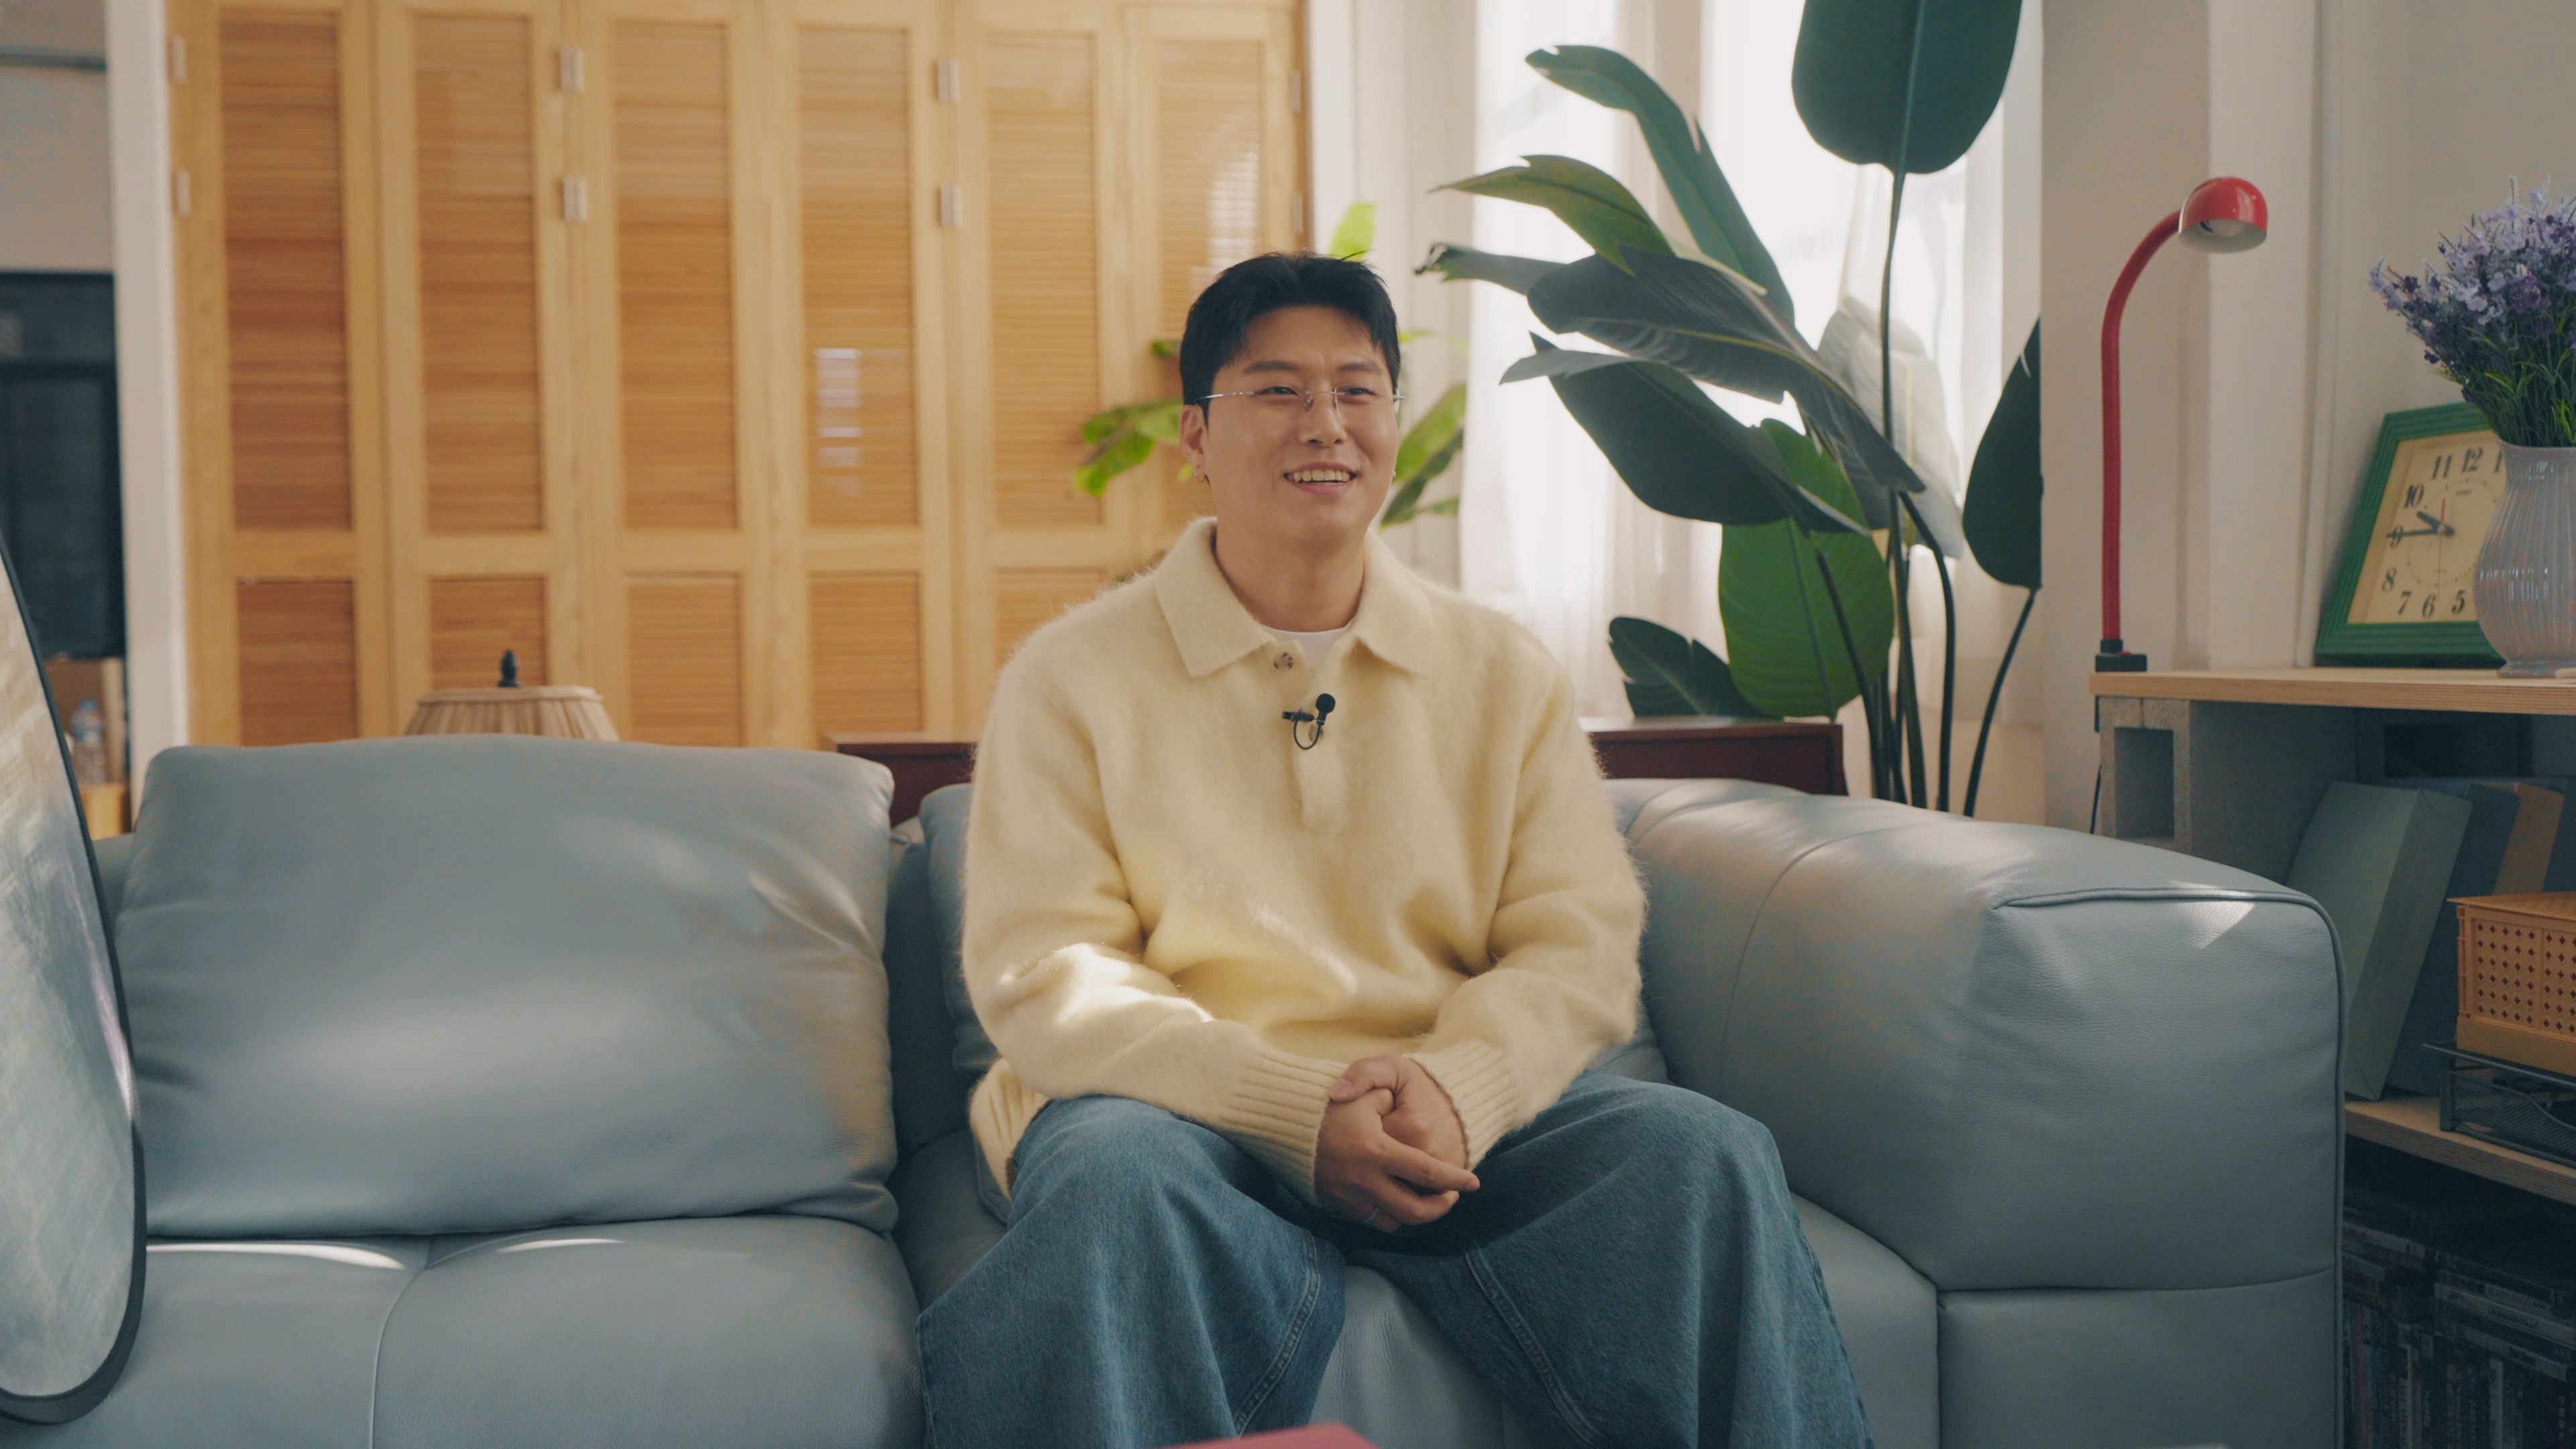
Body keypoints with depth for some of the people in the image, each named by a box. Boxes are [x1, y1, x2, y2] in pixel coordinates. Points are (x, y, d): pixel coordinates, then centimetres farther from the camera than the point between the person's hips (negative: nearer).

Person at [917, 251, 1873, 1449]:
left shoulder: (1504, 675, 14)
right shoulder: (1073, 676, 5)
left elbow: (1580, 948, 6)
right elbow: (1041, 972, -5)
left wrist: (1455, 1088, -18)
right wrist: (1298, 1113, -19)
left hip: (1468, 1114, 3)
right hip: (1187, 1108, -2)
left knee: (1704, 1156, -24)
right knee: (1112, 1175, -37)